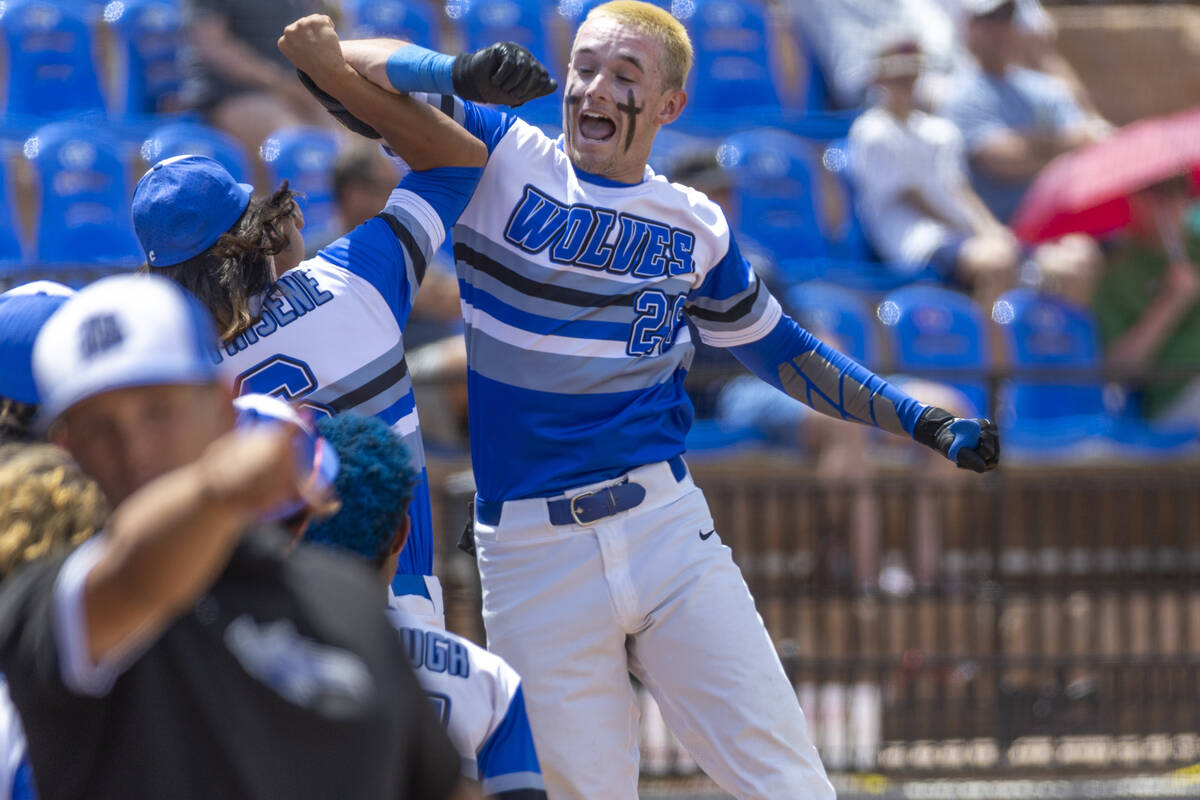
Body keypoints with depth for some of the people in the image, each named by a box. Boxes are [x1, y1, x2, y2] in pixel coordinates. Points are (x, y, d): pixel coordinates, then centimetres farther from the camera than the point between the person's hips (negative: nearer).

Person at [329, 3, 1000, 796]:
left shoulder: (696, 228, 10)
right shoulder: (499, 161, 1)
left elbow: (778, 348, 23)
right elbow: (346, 64, -7)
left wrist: (922, 421, 17)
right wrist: (461, 75, -27)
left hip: (665, 525, 2)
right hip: (528, 548, -2)